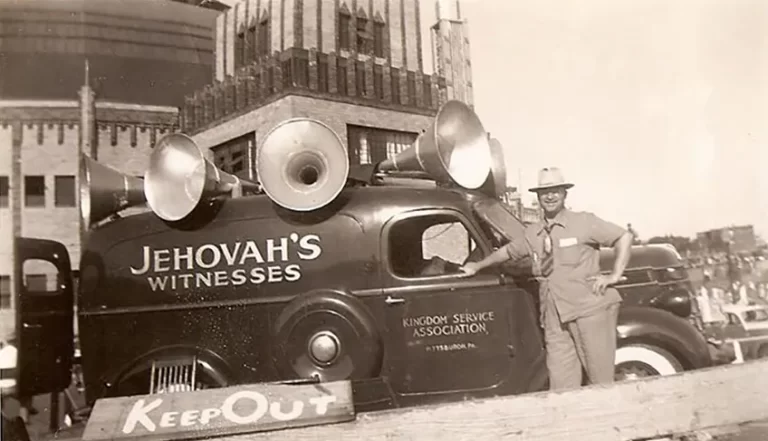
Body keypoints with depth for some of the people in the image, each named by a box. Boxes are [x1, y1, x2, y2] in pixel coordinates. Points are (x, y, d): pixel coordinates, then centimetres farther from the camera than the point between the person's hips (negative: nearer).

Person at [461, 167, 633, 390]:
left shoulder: (584, 222, 0)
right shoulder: (532, 233, 14)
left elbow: (624, 236, -1)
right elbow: (507, 251, 29)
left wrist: (615, 275, -6)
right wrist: (477, 266, 31)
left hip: (590, 309, -4)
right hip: (555, 319, 4)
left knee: (601, 379, 2)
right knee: (561, 386, 4)